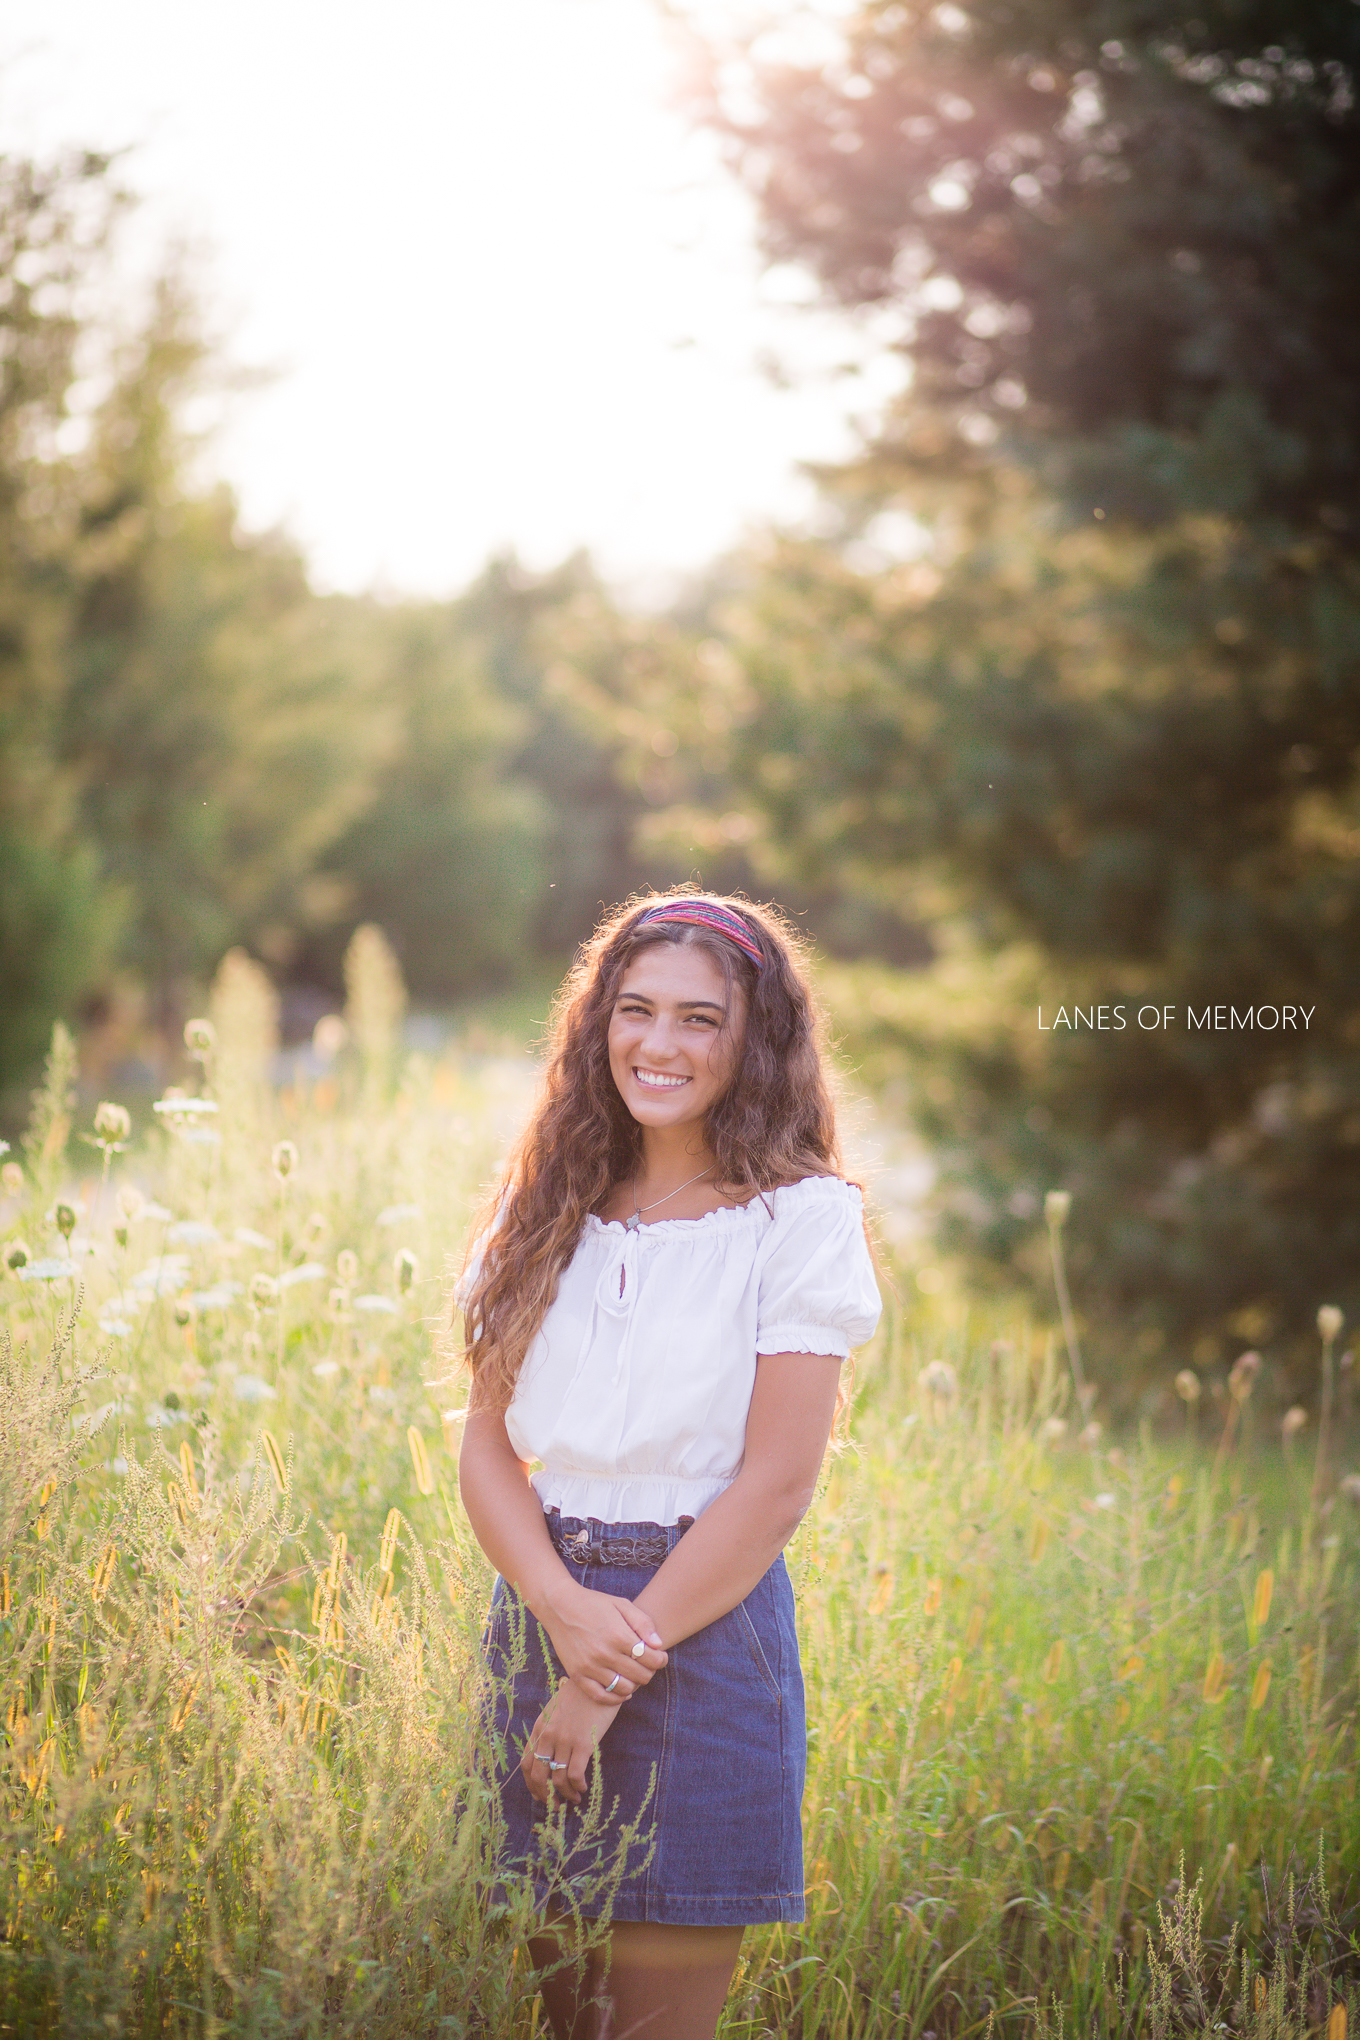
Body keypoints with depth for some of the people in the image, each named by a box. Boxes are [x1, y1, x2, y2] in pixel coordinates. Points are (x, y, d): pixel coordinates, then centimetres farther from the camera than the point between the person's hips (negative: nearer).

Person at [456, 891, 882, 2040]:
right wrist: (563, 1608, -14)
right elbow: (486, 1444, 5)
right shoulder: (550, 1210, 9)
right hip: (541, 1612, 5)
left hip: (704, 1624, -4)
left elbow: (775, 1484, -10)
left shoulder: (799, 1216, -5)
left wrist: (614, 1672, -12)